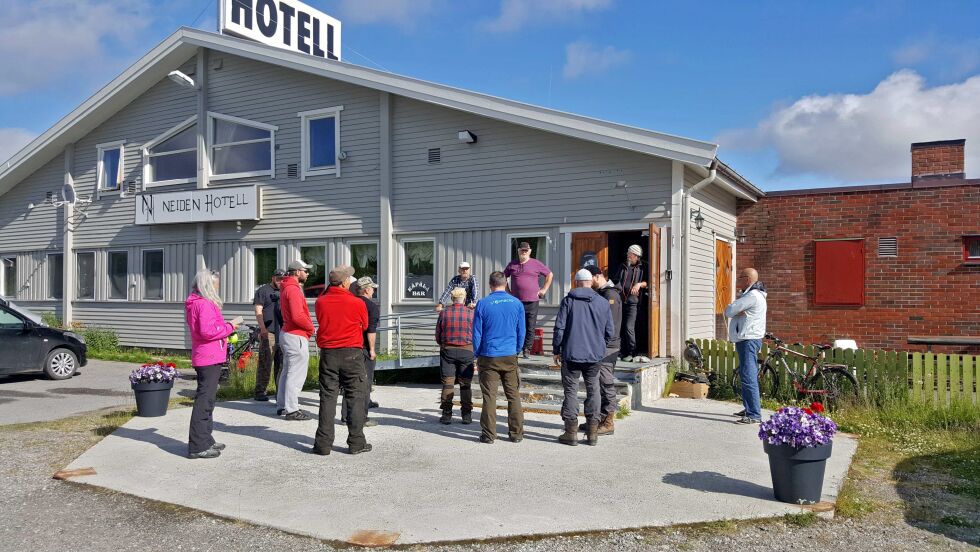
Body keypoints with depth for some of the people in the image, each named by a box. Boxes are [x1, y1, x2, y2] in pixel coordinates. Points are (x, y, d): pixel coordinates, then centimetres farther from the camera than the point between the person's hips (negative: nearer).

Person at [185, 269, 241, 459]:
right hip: (210, 358, -11)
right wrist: (230, 326, -15)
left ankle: (205, 440, 28)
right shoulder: (205, 304, -17)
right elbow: (208, 331, -26)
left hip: (203, 358, 11)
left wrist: (227, 326, 13)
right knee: (205, 400, -7)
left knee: (206, 399, 18)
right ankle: (198, 447, -4)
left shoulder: (195, 303, 16)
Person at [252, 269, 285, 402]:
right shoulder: (263, 290, 3)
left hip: (282, 332, 6)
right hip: (268, 332, -6)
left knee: (282, 363, 6)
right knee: (265, 363, -9)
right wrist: (263, 328, -17)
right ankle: (260, 392, -5)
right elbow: (258, 311, -5)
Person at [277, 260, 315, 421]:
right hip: (296, 336, -11)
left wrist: (308, 326, 8)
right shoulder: (293, 289, -17)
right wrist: (311, 327, -11)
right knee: (296, 374, -6)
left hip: (287, 333, 11)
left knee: (287, 371, 17)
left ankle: (282, 406, 25)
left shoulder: (286, 288, 15)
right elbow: (298, 316, -27)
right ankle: (292, 410, -2)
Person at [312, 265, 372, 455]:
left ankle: (323, 443, 8)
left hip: (328, 354, 3)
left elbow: (321, 323, 12)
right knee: (355, 398, 5)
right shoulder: (357, 303, -9)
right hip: (352, 354, -3)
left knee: (327, 398, 8)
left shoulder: (320, 302, -1)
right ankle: (356, 442, 8)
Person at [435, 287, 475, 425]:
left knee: (447, 383, 5)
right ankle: (466, 415, 9)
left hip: (447, 350, 1)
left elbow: (438, 337, 4)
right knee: (465, 384, 6)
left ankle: (447, 414, 4)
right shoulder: (471, 313, -4)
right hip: (466, 351, -1)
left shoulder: (444, 313, -1)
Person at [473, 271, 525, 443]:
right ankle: (516, 433, 13)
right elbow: (521, 332, 6)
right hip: (510, 357, 2)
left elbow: (477, 333, -1)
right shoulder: (516, 303, 1)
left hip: (488, 357, -2)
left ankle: (488, 434, 6)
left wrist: (477, 354, 11)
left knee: (489, 396, 3)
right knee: (513, 395, 9)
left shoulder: (483, 304, -5)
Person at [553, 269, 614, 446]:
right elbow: (609, 332, 7)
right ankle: (592, 433, 12)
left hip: (571, 354, -2)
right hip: (595, 355, 2)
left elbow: (559, 328, -6)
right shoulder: (603, 303, 3)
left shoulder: (568, 301, -4)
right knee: (593, 391, 11)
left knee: (571, 391, 4)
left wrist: (557, 350, 5)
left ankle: (571, 432, 5)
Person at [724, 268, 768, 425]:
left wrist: (733, 310, -1)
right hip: (745, 340, 11)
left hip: (748, 341, -11)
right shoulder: (748, 295, 20)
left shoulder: (752, 296, -16)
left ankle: (754, 415, -17)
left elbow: (728, 311, -20)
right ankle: (749, 409, 27)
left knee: (748, 376, -15)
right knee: (748, 376, 17)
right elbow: (729, 312, 9)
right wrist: (738, 312, -10)